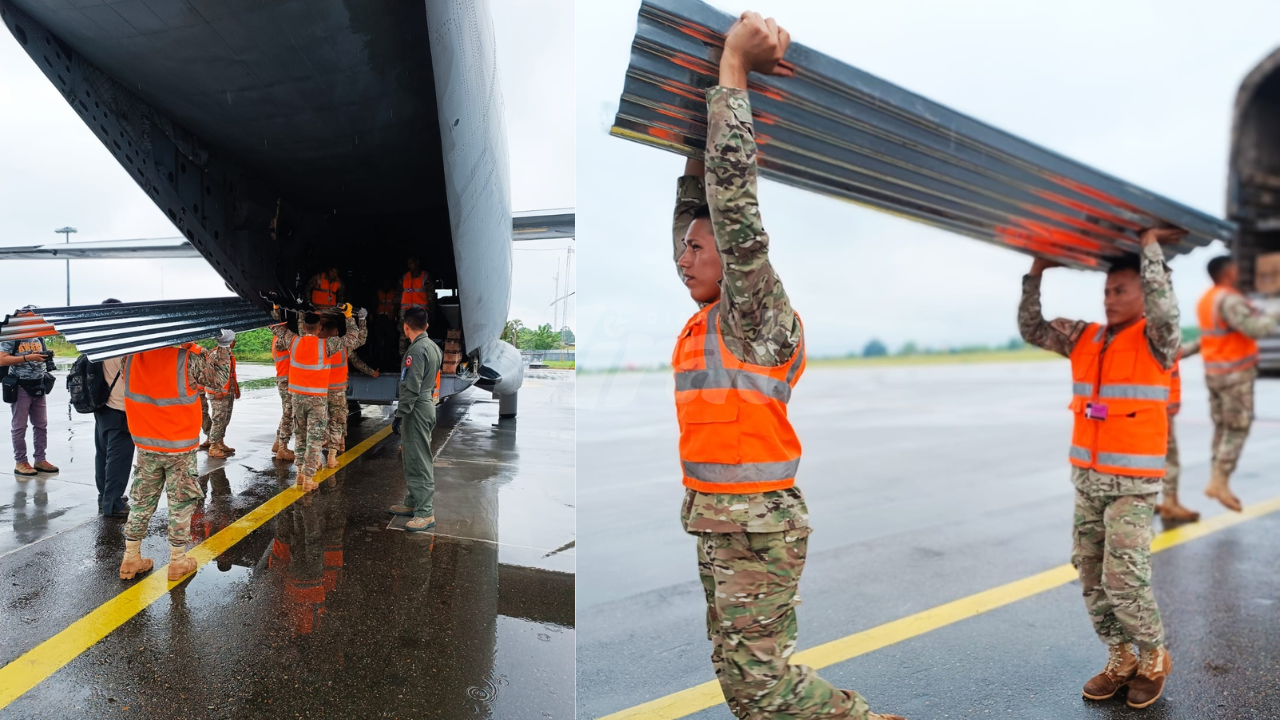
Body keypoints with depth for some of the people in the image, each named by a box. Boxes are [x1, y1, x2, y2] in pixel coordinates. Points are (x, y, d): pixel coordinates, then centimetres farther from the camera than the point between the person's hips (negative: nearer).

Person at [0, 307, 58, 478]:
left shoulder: (39, 337, 11)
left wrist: (48, 355, -2)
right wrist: (28, 357, -22)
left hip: (39, 386, 6)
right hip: (20, 387, -6)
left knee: (41, 425, 9)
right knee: (20, 427, 1)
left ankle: (40, 460, 17)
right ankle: (20, 463, 8)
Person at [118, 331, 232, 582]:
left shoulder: (131, 357, -9)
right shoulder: (189, 360, -22)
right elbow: (219, 377, -8)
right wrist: (224, 345, -5)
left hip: (145, 447, 4)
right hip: (180, 449, -4)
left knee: (141, 501, 17)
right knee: (181, 504, 10)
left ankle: (130, 560, 26)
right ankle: (178, 562, 19)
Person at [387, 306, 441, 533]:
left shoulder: (417, 350, -17)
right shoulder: (433, 347, 12)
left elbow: (411, 388, -21)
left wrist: (399, 415, -18)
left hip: (416, 411, -10)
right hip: (428, 406, 10)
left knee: (419, 462, -7)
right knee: (413, 459, 18)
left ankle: (426, 514, -4)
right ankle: (413, 503, 27)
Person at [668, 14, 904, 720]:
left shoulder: (755, 314, -11)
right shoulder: (706, 316, 10)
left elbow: (732, 188, -20)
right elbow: (695, 195, 15)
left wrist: (734, 66, -14)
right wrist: (725, 76, 16)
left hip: (757, 525, -9)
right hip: (716, 522, 9)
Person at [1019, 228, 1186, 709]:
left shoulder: (1155, 340, -7)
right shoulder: (1084, 338, 8)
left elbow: (1164, 309, -27)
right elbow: (1031, 330, 9)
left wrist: (1150, 247, -18)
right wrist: (1035, 276, 3)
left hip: (1133, 483, -6)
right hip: (1086, 479, 6)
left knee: (1123, 579, -7)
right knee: (1091, 577, 10)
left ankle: (1153, 660, 18)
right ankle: (1121, 660, 25)